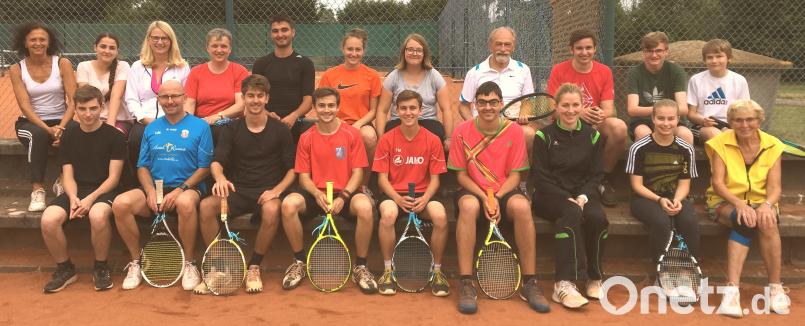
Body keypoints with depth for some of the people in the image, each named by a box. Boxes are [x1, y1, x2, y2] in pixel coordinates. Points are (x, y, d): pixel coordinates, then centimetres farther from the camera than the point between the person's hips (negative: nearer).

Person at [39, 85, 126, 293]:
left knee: (98, 216, -38)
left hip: (103, 191, -4)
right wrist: (73, 198, -12)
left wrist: (91, 198, -18)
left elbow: (113, 177, -4)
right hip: (76, 191, 4)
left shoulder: (114, 136, 0)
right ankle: (65, 269, -1)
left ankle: (101, 268, -12)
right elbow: (68, 176, 9)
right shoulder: (69, 138, 13)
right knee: (48, 220, -26)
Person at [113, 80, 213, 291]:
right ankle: (136, 261, -5)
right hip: (154, 188, 4)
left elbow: (204, 168, -2)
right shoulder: (151, 129, 16)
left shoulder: (200, 127, 4)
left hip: (187, 188, -4)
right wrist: (150, 191, -5)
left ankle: (189, 264, -18)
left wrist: (180, 190, -15)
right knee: (120, 203, -24)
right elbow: (142, 167, 15)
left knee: (186, 203, -40)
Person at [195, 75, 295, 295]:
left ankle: (254, 268, -17)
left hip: (268, 192, -2)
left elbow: (292, 169, 5)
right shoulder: (231, 130, 10)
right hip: (238, 191, 2)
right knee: (206, 206, -27)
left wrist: (277, 190, -15)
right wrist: (220, 178, -26)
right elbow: (216, 162, -1)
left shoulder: (281, 131, 6)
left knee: (272, 210, -37)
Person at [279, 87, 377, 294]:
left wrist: (343, 196, -18)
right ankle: (299, 262, -6)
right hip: (315, 194, 2)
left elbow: (357, 172, -2)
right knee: (288, 204, -29)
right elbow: (303, 176, 4)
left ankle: (360, 267, -14)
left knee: (365, 207, -35)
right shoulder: (306, 138, 6)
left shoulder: (351, 134, 1)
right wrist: (317, 194, -16)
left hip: (345, 194, -2)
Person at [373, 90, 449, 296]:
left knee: (441, 216, -31)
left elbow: (434, 179, 2)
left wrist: (425, 198, -18)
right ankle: (387, 271, -13)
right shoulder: (387, 139, -1)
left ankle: (437, 271, -9)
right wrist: (397, 198, -19)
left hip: (422, 194, 1)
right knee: (388, 214, -35)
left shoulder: (432, 140, 0)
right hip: (394, 194, 0)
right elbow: (382, 178, -1)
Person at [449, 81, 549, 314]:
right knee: (469, 206, -37)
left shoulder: (514, 131, -1)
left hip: (504, 192, 1)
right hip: (473, 191, 0)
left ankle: (529, 283, -21)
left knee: (521, 206, -33)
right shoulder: (462, 132, -3)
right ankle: (466, 285, -30)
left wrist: (497, 198, -17)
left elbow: (515, 175, 0)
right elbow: (461, 175, 0)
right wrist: (483, 198, -16)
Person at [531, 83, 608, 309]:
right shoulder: (544, 136, 1)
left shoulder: (593, 136, 10)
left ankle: (594, 278, -11)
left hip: (583, 194, 3)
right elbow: (540, 177, -4)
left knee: (598, 218, -30)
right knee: (571, 214, -36)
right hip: (551, 196, -3)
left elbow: (596, 175, 8)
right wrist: (567, 199, -16)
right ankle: (564, 284, -37)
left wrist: (583, 197, -12)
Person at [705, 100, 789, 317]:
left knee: (768, 223, -34)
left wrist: (767, 205, -28)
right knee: (745, 221, -36)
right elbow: (717, 183, -12)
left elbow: (775, 186, -5)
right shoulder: (720, 143, -5)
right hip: (726, 202, -2)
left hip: (760, 202, 2)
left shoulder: (772, 146, 0)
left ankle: (776, 288, -22)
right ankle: (732, 289, -41)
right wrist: (739, 203, -29)